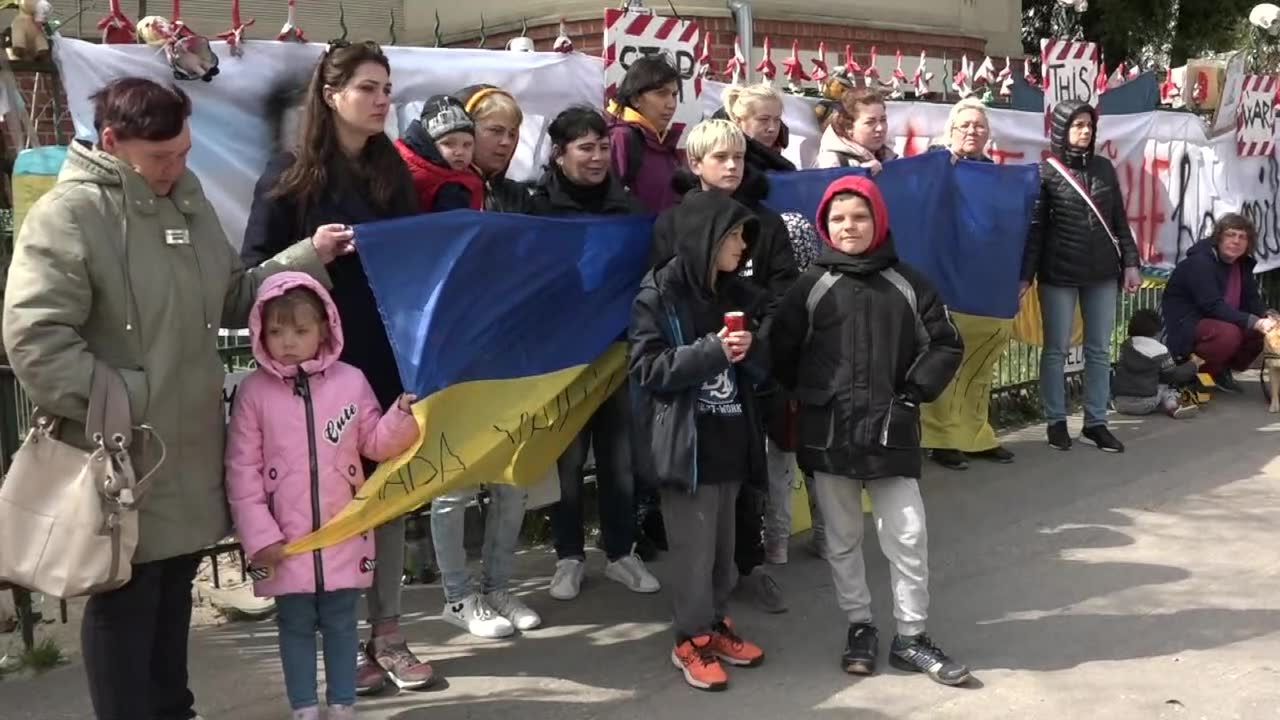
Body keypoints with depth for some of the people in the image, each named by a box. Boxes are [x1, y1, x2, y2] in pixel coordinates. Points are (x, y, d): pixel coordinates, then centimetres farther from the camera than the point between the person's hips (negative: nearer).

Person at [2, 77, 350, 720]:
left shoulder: (186, 200, 11)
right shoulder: (67, 216, -15)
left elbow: (230, 299, 17)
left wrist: (307, 257, 8)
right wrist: (118, 404, -21)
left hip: (190, 450, 8)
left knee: (174, 589, 20)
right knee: (125, 601, 5)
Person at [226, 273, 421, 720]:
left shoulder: (351, 381, -2)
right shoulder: (253, 391, -5)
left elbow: (376, 444, 5)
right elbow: (242, 470, -4)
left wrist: (403, 416, -15)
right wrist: (258, 534, -8)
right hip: (285, 538, -1)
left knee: (341, 622, 12)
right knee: (296, 625, 10)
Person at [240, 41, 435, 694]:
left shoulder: (394, 173, 10)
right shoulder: (290, 176, -4)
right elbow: (255, 268, -5)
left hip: (390, 359, 4)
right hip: (321, 363, -4)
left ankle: (387, 635, 18)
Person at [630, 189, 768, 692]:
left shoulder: (734, 292, 12)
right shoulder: (658, 294, -9)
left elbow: (760, 369, 15)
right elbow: (648, 369, -13)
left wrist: (748, 351, -9)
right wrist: (712, 351, -20)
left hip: (730, 438, 6)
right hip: (684, 443, -6)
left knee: (723, 544, 12)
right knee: (694, 547, -1)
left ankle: (716, 623, 28)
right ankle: (691, 639, 14)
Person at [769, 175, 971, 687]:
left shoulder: (907, 284, 3)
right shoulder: (811, 286, 1)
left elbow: (946, 345, 6)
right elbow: (782, 352, 4)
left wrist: (913, 392, -2)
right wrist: (810, 396, 2)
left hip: (892, 431, 0)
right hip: (828, 434, 0)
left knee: (908, 537, 0)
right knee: (842, 539, 10)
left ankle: (911, 638, 14)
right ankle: (860, 628, 26)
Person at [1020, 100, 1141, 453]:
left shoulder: (1104, 167, 9)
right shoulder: (1046, 172, -3)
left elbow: (1119, 220, 13)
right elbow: (1035, 227, -5)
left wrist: (1130, 262, 6)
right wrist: (1025, 274, -10)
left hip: (1102, 272, 4)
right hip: (1058, 273, -4)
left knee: (1099, 350, 7)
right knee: (1056, 349, 4)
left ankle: (1096, 422, 15)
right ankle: (1056, 421, 13)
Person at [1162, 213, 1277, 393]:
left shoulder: (1243, 263, 5)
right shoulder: (1200, 261, -22)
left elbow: (1251, 299, 5)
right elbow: (1213, 306, -31)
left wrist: (1267, 315, -18)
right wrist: (1254, 322, -37)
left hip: (1216, 321, 9)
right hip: (1184, 326, -9)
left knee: (1264, 330, -9)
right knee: (1229, 334, -35)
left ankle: (1222, 369, 7)